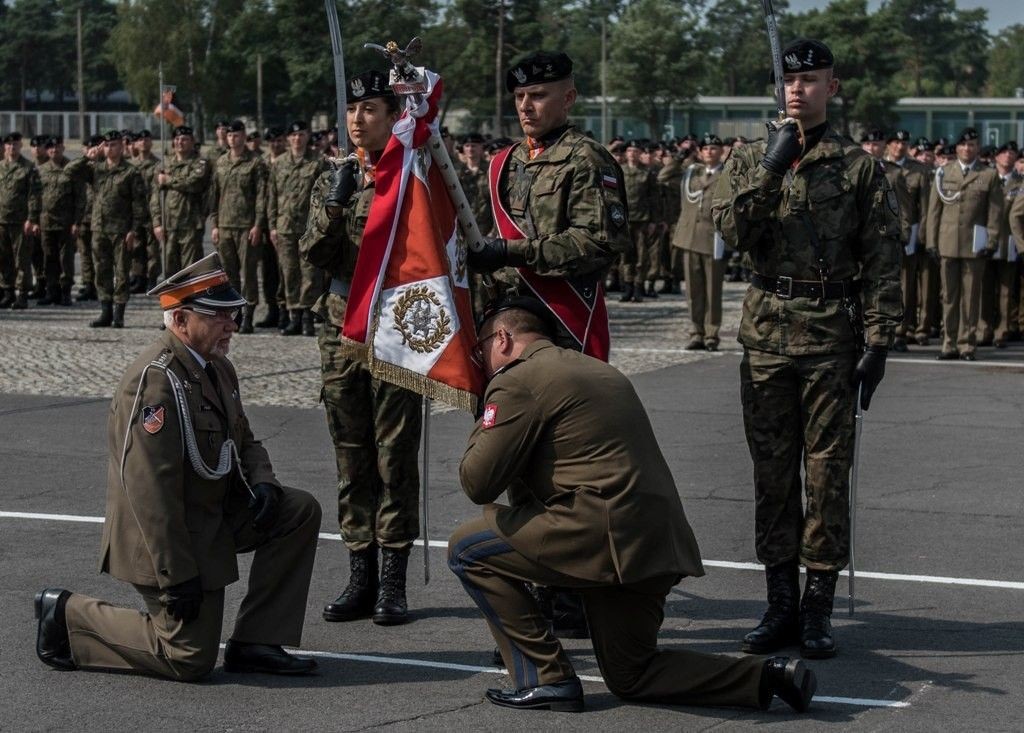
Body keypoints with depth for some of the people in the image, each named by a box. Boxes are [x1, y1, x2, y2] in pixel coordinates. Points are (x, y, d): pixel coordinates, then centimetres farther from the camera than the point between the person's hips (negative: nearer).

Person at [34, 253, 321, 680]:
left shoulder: (218, 368, 7)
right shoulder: (155, 380, -24)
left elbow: (244, 441, 20)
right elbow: (150, 489, -27)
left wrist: (261, 482, -5)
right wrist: (177, 576, -26)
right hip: (164, 536, -9)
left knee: (301, 512, 0)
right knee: (190, 661, -5)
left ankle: (253, 644, 4)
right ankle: (68, 614, 10)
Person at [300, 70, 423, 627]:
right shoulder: (331, 181, 11)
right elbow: (313, 254, 1)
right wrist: (334, 207, -14)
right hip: (341, 330, 4)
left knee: (395, 458, -2)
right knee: (352, 461, 6)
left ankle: (393, 584, 4)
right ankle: (360, 578, 13)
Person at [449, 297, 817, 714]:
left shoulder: (517, 382, -3)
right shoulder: (599, 370, 25)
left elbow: (477, 483, -6)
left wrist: (485, 423, 9)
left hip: (606, 534, -9)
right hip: (659, 546, 9)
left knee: (467, 548, 5)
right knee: (631, 678, 21)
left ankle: (545, 679, 3)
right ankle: (766, 676, 8)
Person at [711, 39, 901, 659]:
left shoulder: (860, 167, 2)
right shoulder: (750, 160, 10)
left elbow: (883, 261, 0)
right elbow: (733, 230, -6)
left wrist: (878, 341, -6)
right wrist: (770, 168, -14)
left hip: (833, 335, -3)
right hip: (767, 333, 3)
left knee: (827, 473, 0)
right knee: (773, 473, 7)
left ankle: (819, 607, 8)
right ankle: (781, 602, 15)